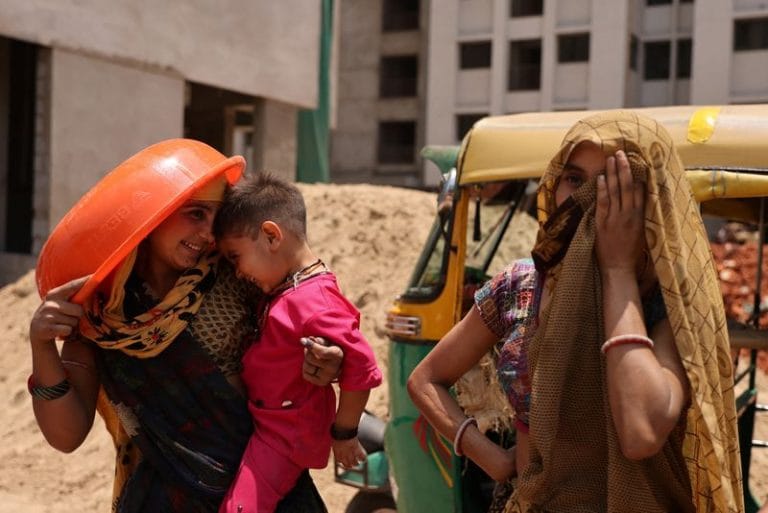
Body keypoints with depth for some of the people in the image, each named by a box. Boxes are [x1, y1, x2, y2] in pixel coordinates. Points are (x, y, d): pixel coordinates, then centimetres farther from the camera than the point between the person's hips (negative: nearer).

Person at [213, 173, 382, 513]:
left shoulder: (313, 302, -26)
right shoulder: (284, 290, 5)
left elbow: (361, 369, -25)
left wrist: (343, 434, -15)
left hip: (283, 437, -10)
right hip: (267, 424, 10)